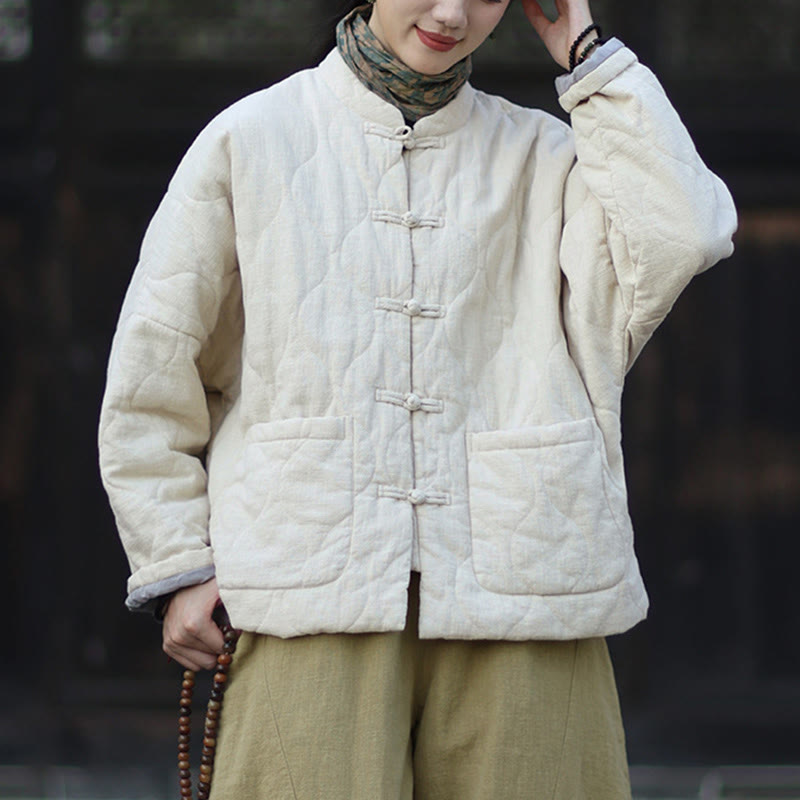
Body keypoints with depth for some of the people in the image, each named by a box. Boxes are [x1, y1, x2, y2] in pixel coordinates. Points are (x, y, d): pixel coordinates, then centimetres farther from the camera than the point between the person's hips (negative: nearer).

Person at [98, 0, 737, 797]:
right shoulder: (252, 139, 9)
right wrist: (176, 567, 7)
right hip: (316, 603, -1)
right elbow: (151, 367, 12)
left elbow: (681, 237, -7)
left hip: (516, 606, 1)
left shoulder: (543, 156, 13)